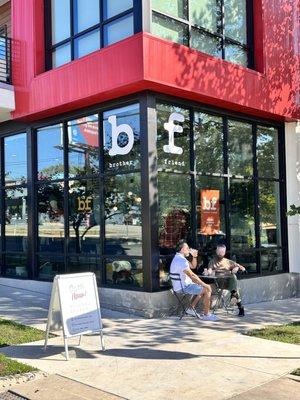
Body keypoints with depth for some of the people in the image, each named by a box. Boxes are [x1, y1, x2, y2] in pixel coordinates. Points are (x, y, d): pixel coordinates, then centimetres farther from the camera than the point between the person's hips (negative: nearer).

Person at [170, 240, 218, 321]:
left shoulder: (178, 258, 13)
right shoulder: (181, 260, -22)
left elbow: (193, 266, 21)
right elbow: (192, 276, -25)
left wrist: (194, 256, 4)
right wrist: (204, 285, -19)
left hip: (182, 285, 11)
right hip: (183, 287, -11)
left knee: (203, 288, 23)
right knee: (207, 289, -10)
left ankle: (191, 308, 22)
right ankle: (206, 315, -3)